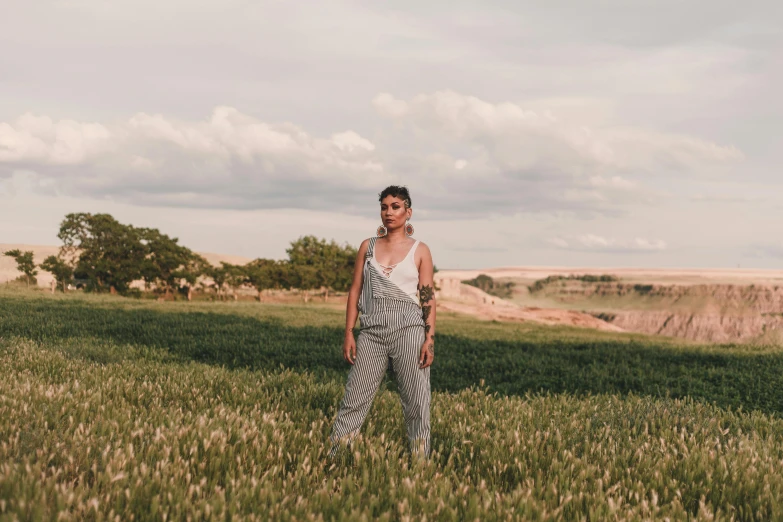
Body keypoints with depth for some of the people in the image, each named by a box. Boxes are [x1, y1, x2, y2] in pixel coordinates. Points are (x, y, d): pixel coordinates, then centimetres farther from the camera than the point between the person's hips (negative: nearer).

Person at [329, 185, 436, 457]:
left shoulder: (420, 250, 5)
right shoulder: (368, 246, 11)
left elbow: (428, 297, 1)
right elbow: (355, 291, 10)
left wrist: (430, 339, -8)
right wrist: (348, 334, 3)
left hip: (408, 329, -2)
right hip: (371, 331, 2)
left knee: (416, 401, 0)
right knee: (355, 397, 1)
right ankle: (333, 457, 10)